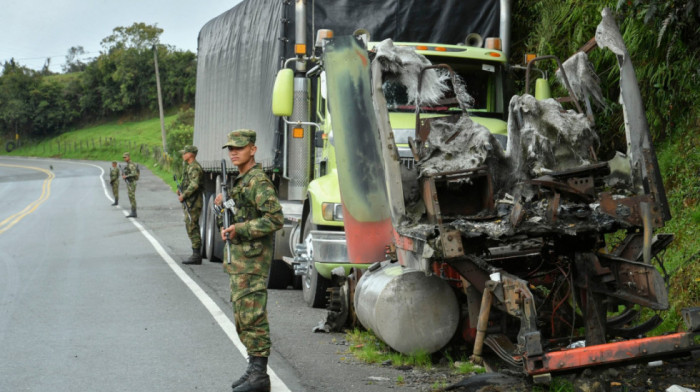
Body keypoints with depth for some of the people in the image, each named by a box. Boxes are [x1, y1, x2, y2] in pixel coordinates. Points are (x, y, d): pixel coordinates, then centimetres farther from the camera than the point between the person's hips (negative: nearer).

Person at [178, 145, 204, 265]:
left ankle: (196, 256, -10)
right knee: (191, 228, 12)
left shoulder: (194, 167, -14)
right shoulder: (191, 167, 18)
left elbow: (195, 184, -24)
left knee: (192, 228, -10)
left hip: (192, 203, -11)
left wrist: (183, 195, -18)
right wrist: (182, 191, 11)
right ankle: (196, 255, 16)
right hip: (190, 203, 11)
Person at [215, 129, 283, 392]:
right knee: (242, 317, 14)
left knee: (252, 316, -9)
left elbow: (275, 219, -23)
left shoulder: (258, 181, -14)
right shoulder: (240, 181, 17)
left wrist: (239, 229, -24)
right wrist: (225, 201, 15)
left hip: (252, 261, -10)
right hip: (238, 261, 11)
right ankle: (254, 368, 21)